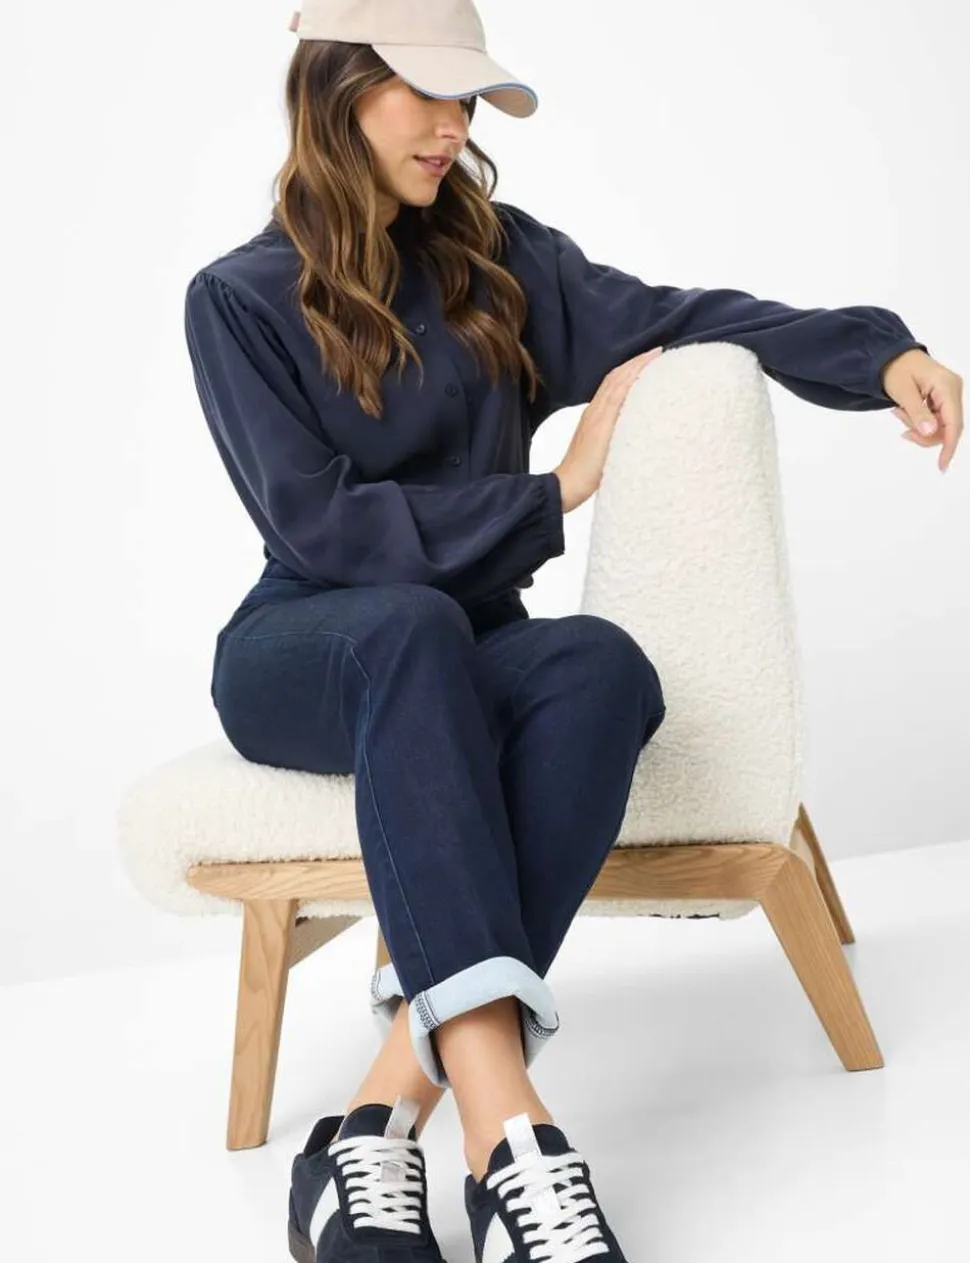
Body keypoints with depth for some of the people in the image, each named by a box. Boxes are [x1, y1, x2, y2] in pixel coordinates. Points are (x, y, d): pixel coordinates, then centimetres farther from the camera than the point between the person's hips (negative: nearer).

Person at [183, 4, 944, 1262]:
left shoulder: (496, 255, 9)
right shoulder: (241, 298, -2)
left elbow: (675, 318, -3)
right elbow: (313, 522, -11)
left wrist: (884, 351, -17)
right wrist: (555, 493, -9)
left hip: (463, 656, 3)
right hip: (306, 655, -3)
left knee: (603, 665, -33)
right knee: (411, 625, -39)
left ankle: (384, 1119, -42)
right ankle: (507, 1135, -52)